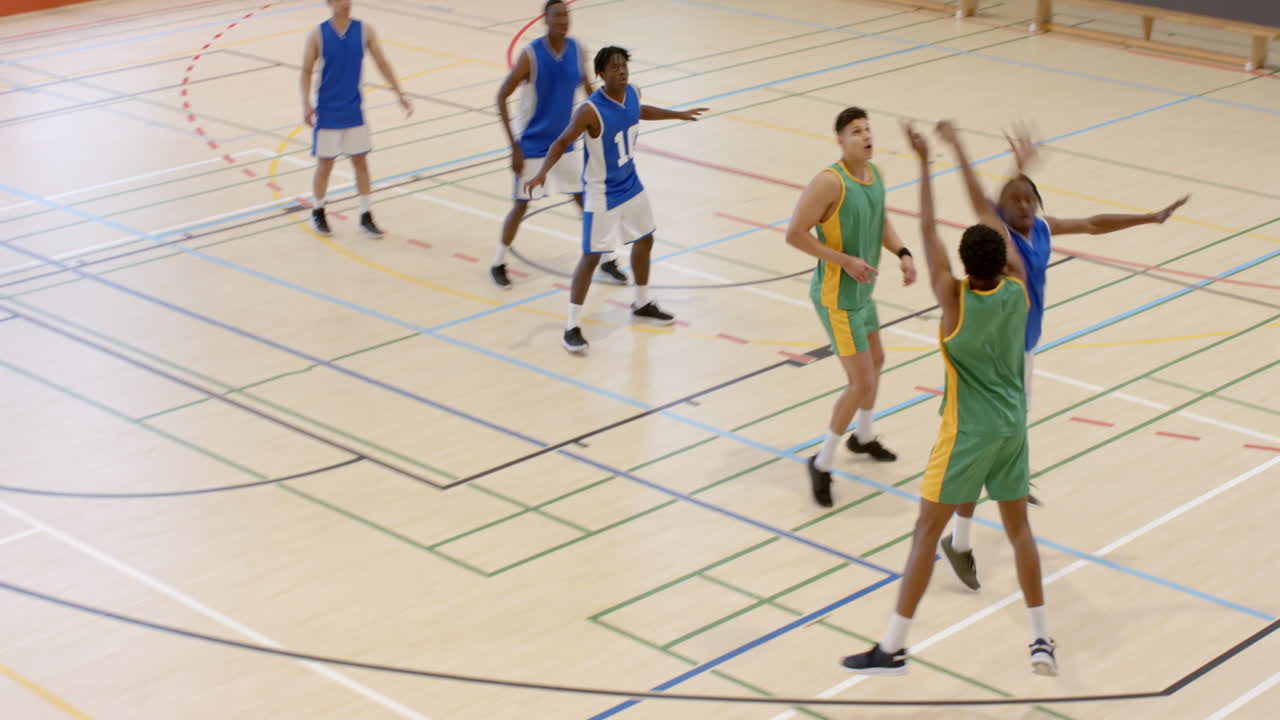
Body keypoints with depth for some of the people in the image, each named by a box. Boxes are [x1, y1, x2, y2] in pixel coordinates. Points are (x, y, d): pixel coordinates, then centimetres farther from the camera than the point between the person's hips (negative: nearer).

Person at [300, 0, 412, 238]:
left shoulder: (364, 31, -4)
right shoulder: (318, 35, -10)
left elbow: (382, 63, 3)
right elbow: (307, 71, -4)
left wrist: (400, 94, -1)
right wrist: (306, 104, -15)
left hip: (354, 111, 2)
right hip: (327, 112, -2)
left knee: (361, 162, 6)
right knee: (325, 164, 5)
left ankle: (366, 216, 15)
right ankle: (318, 212, 25)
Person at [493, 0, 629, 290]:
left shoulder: (577, 51, -7)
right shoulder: (530, 56, -21)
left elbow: (586, 87, 11)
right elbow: (501, 97, -15)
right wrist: (514, 146, -17)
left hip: (565, 143, 4)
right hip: (532, 145, -4)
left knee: (586, 199, 6)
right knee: (521, 205, 2)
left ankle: (608, 261, 18)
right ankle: (498, 263, 20)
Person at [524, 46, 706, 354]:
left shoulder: (632, 93, -6)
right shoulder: (591, 111, -28)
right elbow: (562, 142, -22)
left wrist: (678, 114, 29)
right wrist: (542, 172, -38)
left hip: (631, 185, 8)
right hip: (602, 193, -8)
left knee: (644, 241, 21)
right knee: (592, 256, -6)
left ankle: (642, 304, 42)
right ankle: (572, 326, 2)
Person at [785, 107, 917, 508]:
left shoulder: (875, 174, 1)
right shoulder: (830, 182, -25)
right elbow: (795, 234, -24)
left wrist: (902, 253, -1)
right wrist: (846, 260, -26)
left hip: (862, 292, 9)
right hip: (837, 298, -9)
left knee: (876, 361, 27)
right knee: (862, 383, -8)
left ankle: (863, 436, 53)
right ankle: (822, 464, 7)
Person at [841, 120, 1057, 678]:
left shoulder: (955, 299, -19)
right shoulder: (1018, 288, -8)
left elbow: (928, 229, -13)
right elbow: (990, 216, 1)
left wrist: (925, 163, -5)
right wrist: (959, 151, 9)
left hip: (967, 433, -5)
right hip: (1013, 426, 5)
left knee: (927, 531, 1)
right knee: (1019, 528, 16)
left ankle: (894, 647, 3)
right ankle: (1042, 641, 18)